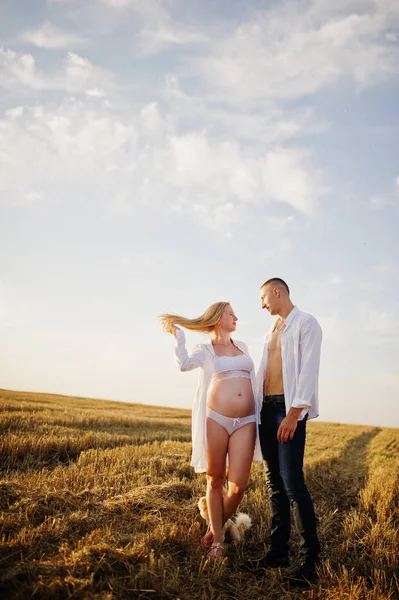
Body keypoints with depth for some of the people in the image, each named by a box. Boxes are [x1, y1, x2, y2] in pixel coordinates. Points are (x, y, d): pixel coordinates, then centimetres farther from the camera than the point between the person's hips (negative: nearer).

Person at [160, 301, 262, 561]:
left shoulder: (242, 346, 20)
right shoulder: (205, 350, 6)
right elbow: (185, 363, -15)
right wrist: (179, 334, -11)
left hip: (245, 422, 3)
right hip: (216, 419, -3)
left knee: (238, 486, -4)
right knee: (215, 481, 5)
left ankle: (215, 529, 21)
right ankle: (217, 540, 22)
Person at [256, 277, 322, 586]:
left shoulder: (306, 323, -3)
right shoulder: (272, 332, 20)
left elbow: (308, 370, -13)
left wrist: (294, 414, -19)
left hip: (290, 408, -8)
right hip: (267, 408, 8)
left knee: (292, 482, -12)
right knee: (274, 482, 8)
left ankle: (311, 559, -3)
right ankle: (279, 551, 15)